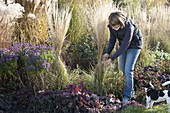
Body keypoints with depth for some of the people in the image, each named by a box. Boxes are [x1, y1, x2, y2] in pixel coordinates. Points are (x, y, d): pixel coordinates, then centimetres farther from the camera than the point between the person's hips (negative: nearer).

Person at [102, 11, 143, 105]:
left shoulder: (129, 27, -39)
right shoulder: (112, 26, -20)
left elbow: (124, 46, -35)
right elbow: (112, 40, -8)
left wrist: (112, 58, -35)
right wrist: (108, 53, -22)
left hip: (134, 45, -7)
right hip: (123, 45, 7)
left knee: (128, 70, -13)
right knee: (122, 67, 16)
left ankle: (127, 96, -6)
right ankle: (131, 89, 37)